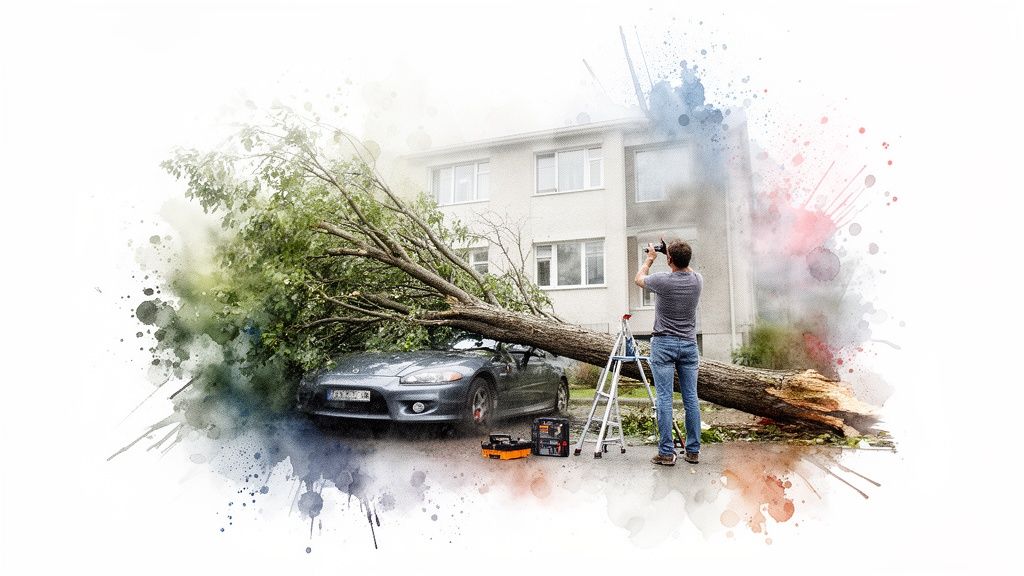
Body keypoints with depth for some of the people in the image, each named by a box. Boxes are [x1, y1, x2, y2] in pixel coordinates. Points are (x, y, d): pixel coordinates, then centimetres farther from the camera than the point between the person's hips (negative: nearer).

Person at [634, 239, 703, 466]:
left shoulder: (663, 280, -13)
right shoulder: (697, 280, -1)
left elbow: (638, 279, 9)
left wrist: (650, 259, 22)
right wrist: (675, 254, 24)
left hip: (664, 344, -4)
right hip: (689, 344, 4)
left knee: (664, 398, -3)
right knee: (691, 398, 8)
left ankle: (666, 452, -1)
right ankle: (693, 450, 14)